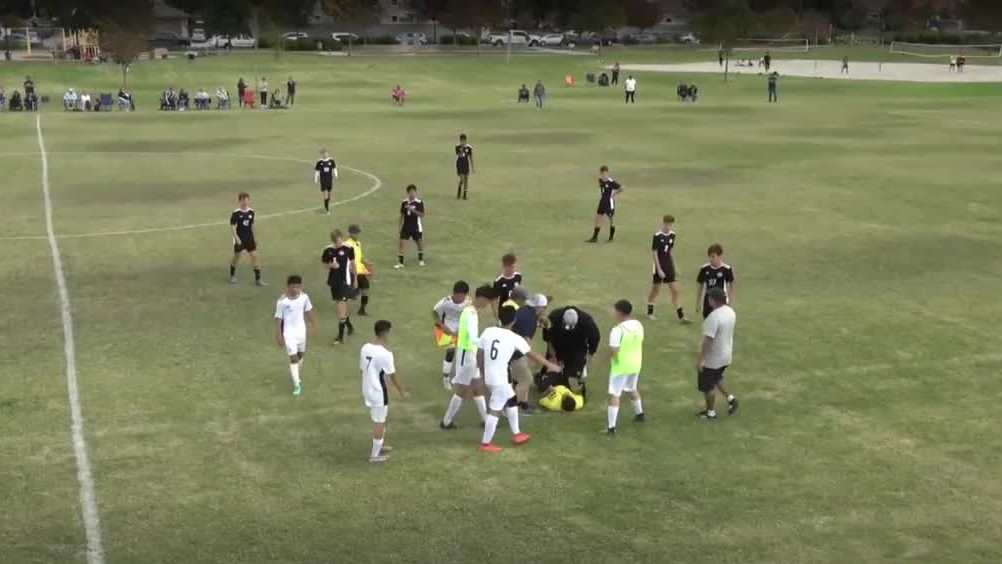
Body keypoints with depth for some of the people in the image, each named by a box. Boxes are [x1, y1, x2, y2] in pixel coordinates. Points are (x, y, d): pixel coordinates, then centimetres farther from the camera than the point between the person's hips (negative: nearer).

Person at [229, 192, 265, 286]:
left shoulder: (251, 212, 1)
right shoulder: (236, 213, -13)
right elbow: (232, 227, -11)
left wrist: (254, 238, 14)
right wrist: (236, 238, -20)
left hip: (249, 238, 4)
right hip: (239, 239, -4)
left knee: (255, 256, -3)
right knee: (237, 256, 11)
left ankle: (258, 279, 1)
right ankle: (232, 275, 35)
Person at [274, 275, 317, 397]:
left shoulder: (304, 297, -9)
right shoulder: (282, 301, -21)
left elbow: (308, 311, 8)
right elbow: (278, 319, -14)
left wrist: (313, 324, 18)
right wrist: (279, 336, -14)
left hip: (301, 330, 5)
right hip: (289, 333, -5)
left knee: (301, 354, 20)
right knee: (293, 358, -7)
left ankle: (297, 376, 43)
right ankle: (297, 385, 0)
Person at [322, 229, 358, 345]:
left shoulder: (348, 249, -10)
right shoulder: (328, 250, -4)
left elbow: (352, 263, 3)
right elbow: (324, 262, 9)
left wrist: (355, 279, 12)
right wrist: (330, 265, -14)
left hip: (345, 280, -4)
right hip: (334, 280, 4)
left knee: (341, 305, -10)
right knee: (341, 306, 17)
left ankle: (341, 336, -6)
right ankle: (349, 325, 42)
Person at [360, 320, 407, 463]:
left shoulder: (365, 348, -1)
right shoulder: (385, 353, -23)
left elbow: (362, 369, 8)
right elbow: (392, 375, -14)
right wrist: (402, 392, 0)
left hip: (367, 390, 7)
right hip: (379, 392, -7)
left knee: (378, 420, 25)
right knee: (379, 422, 7)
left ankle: (381, 445, 41)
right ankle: (375, 455, 17)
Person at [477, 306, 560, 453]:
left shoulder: (487, 331, 0)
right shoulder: (514, 338, -11)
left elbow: (479, 356, 6)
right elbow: (533, 355, 1)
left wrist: (484, 373, 20)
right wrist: (550, 365, 16)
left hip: (489, 377, 7)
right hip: (501, 379, -7)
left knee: (511, 401, 24)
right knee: (495, 410, 3)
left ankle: (516, 434, 34)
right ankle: (486, 443, 9)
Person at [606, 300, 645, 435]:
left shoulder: (617, 330, -24)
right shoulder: (638, 325, 0)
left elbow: (613, 351, -26)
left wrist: (610, 355, -5)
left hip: (621, 366, -7)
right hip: (635, 364, 7)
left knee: (614, 395, -2)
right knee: (632, 389, 30)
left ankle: (611, 428, -6)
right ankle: (639, 414, 48)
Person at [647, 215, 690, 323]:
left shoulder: (672, 235, 3)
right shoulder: (657, 236, -15)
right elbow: (654, 253, -14)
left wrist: (674, 267, 16)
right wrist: (659, 269, -17)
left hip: (669, 266, 5)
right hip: (659, 266, -5)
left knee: (675, 290, 3)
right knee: (655, 290, 9)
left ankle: (680, 315, 6)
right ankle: (650, 312, 27)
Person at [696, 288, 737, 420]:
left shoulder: (714, 317, -29)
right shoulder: (730, 311, 0)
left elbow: (708, 340, -29)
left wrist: (700, 359, -22)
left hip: (712, 359, -9)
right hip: (725, 355, 9)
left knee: (707, 386, 10)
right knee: (716, 379, 30)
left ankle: (710, 412, 22)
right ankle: (731, 398, 23)